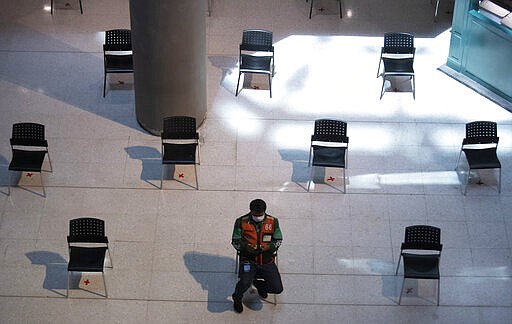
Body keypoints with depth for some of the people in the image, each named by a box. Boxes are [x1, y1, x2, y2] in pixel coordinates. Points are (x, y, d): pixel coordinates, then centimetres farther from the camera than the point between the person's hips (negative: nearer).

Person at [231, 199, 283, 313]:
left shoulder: (273, 221, 1)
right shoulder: (241, 222, -3)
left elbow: (278, 240, 6)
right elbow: (235, 241, 2)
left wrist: (269, 246, -16)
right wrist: (245, 246, -19)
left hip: (267, 261, 2)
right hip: (248, 260, -2)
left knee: (277, 289, -12)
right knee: (244, 283, -30)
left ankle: (259, 284, 24)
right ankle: (237, 298, 8)